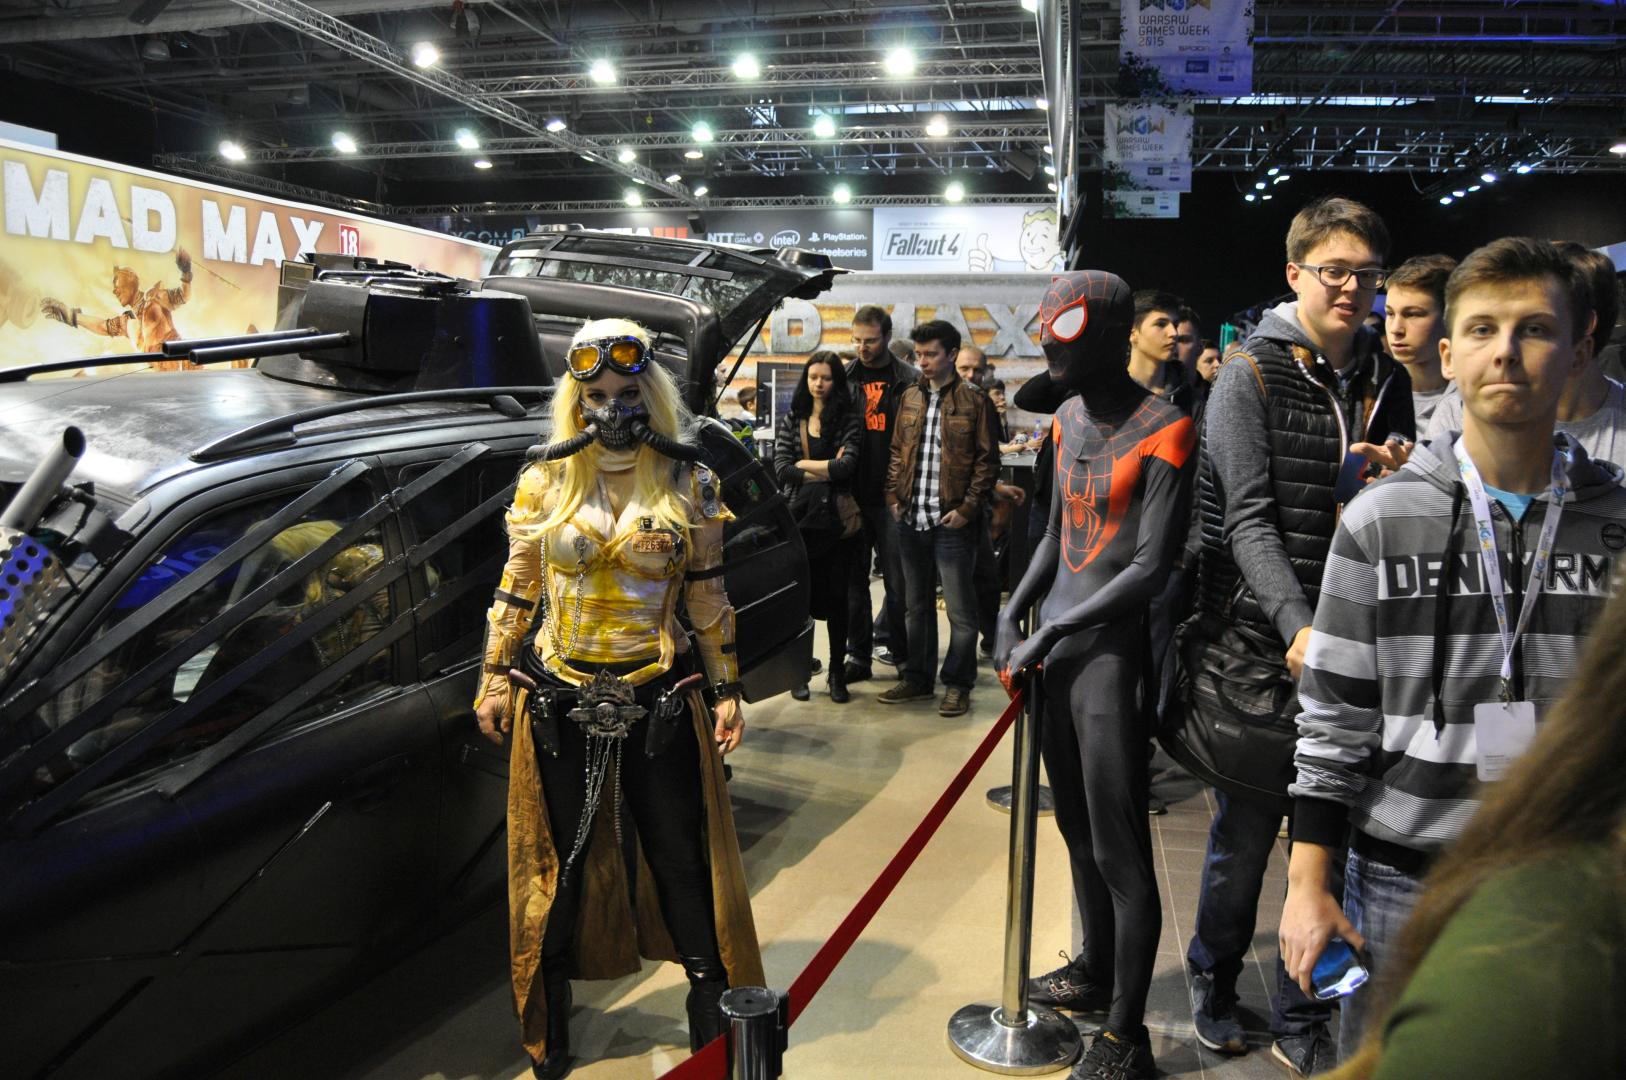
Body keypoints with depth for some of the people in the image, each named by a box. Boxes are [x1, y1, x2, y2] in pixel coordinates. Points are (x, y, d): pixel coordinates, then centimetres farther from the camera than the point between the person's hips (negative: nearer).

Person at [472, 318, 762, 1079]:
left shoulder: (688, 485, -1)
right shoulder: (544, 481, 1)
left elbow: (708, 596, 3)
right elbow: (515, 591, 7)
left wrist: (726, 689, 2)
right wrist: (495, 679, 7)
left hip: (659, 701, -1)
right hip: (559, 701, 1)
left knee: (682, 858, 7)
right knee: (559, 865, 13)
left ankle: (713, 1012, 26)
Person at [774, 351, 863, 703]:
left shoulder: (848, 420, 1)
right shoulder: (790, 421, 8)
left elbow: (848, 466, -15)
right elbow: (781, 471, -4)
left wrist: (804, 465, -7)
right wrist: (827, 470, -9)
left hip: (837, 520, -1)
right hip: (800, 519, 1)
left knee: (836, 596, 7)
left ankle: (838, 672, 19)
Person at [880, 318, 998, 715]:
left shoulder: (973, 401, -4)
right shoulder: (909, 398, 12)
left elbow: (987, 460, -5)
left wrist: (968, 508, -12)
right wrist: (893, 495, 5)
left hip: (952, 522, -5)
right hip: (910, 519, 5)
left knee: (960, 608, 1)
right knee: (917, 604, 15)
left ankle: (958, 683, 12)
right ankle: (917, 677, 25)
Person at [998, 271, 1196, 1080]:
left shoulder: (1161, 432, -12)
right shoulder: (1069, 420, 11)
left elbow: (1151, 568, -14)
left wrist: (1053, 632, -14)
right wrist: (1011, 615, 6)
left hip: (1108, 650, -7)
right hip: (1051, 645, 8)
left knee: (1119, 848, 0)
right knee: (1076, 826, 19)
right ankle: (1095, 970, 38)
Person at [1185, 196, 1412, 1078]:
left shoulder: (1385, 381, 11)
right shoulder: (1250, 376, -4)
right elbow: (1249, 519, -12)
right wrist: (1298, 626, -23)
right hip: (1262, 640, -4)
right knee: (1246, 830, 8)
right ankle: (1214, 980, 31)